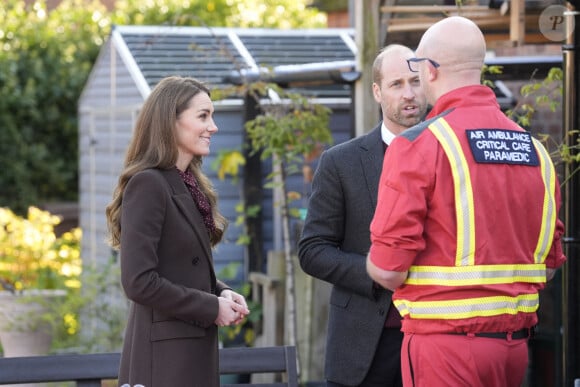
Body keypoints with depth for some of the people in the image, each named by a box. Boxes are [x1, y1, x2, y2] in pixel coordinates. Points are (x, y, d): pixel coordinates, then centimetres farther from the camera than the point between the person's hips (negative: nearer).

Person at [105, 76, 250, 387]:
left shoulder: (191, 185, 13)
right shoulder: (147, 184, -14)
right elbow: (138, 282, -20)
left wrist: (222, 293, 0)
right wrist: (212, 307, -14)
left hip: (196, 347, 9)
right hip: (163, 354, -9)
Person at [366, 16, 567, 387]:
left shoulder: (418, 145, -11)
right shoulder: (534, 149, 7)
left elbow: (387, 269, -13)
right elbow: (549, 263, 11)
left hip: (445, 344, -6)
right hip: (515, 346, 6)